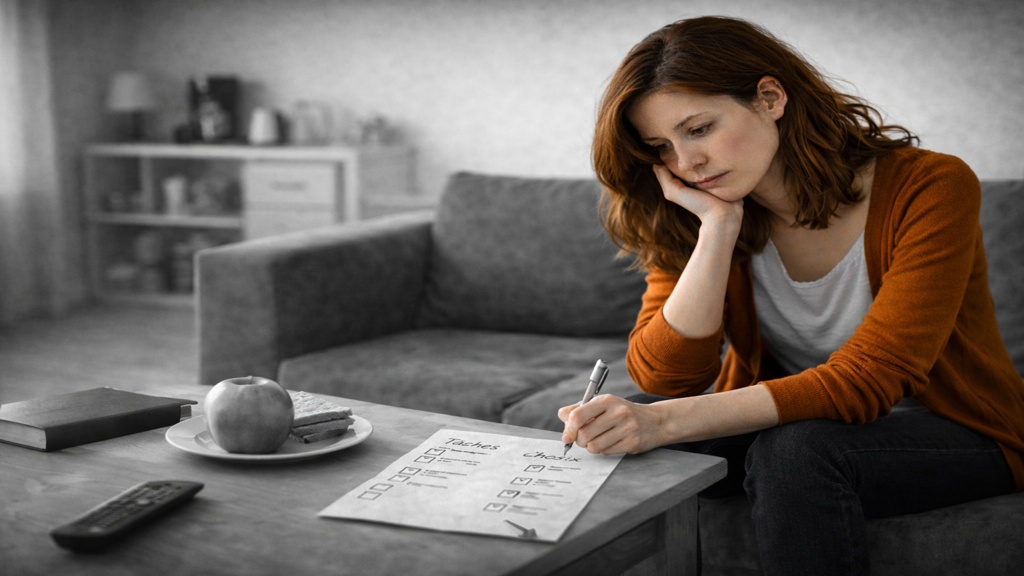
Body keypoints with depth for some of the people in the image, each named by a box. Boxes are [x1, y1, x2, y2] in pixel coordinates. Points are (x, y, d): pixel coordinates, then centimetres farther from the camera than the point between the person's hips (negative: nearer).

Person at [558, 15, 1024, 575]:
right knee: (609, 432, -20)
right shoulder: (692, 219, -7)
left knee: (797, 448, -36)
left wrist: (668, 421, -39)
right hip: (784, 418, 4)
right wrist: (719, 226, -25)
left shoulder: (929, 188, -21)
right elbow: (662, 377, -16)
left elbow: (864, 382, -29)